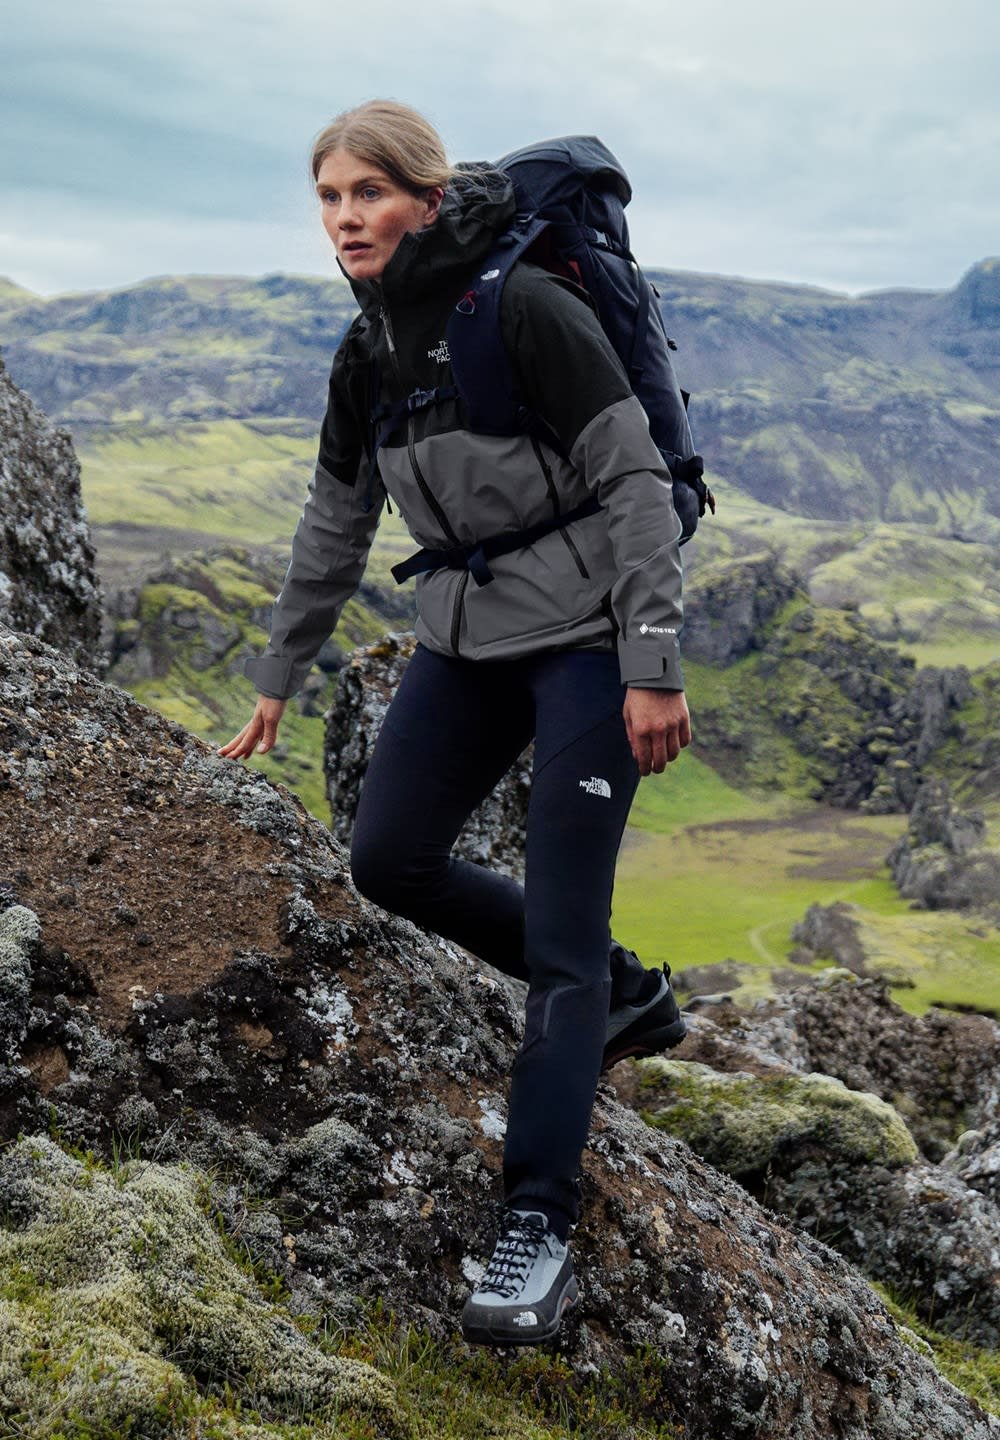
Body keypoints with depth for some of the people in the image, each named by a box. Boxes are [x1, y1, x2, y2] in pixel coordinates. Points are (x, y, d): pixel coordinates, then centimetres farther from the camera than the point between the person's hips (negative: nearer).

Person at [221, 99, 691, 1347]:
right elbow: (333, 528, 16)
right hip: (469, 637, 8)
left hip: (587, 636, -8)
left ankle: (537, 1231, -2)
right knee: (390, 860, 6)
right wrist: (278, 677, 21)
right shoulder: (365, 356, 7)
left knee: (558, 930, -9)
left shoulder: (527, 309, -16)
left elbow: (635, 483, -17)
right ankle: (621, 993, 24)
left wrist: (654, 668, -21)